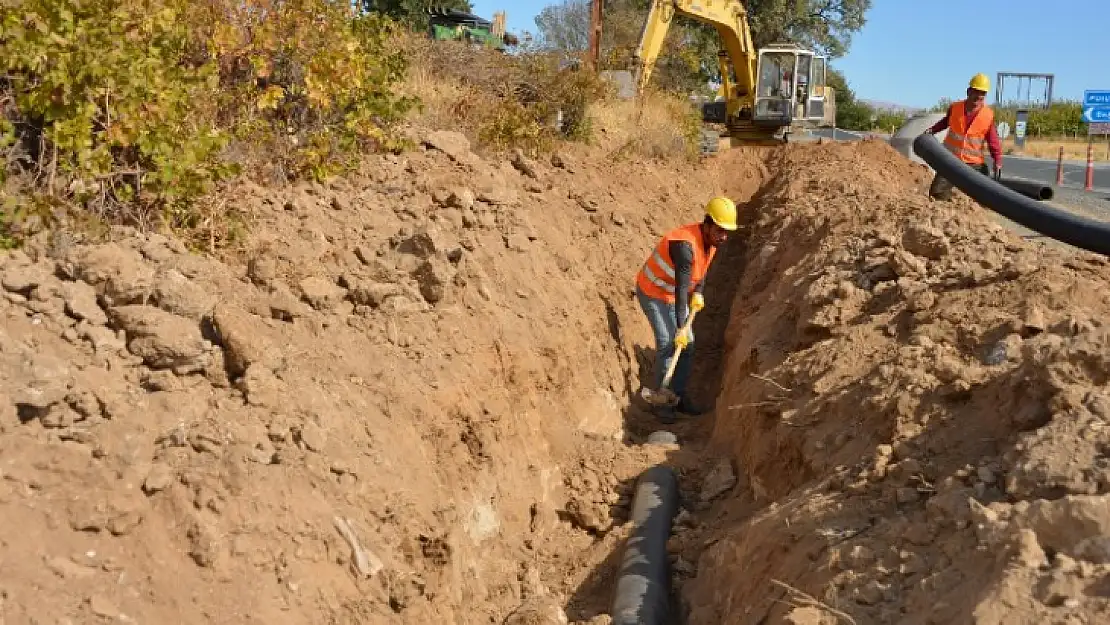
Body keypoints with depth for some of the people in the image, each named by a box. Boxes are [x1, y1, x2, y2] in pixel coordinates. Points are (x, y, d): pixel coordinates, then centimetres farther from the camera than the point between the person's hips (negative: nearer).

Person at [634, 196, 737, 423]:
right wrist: (680, 327, -33)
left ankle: (679, 397, 19)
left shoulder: (711, 238, -8)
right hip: (652, 293, -8)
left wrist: (699, 293, -5)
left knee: (687, 345, 7)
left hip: (673, 294, 8)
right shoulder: (685, 244, -34)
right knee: (667, 344, -15)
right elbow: (681, 288, -34)